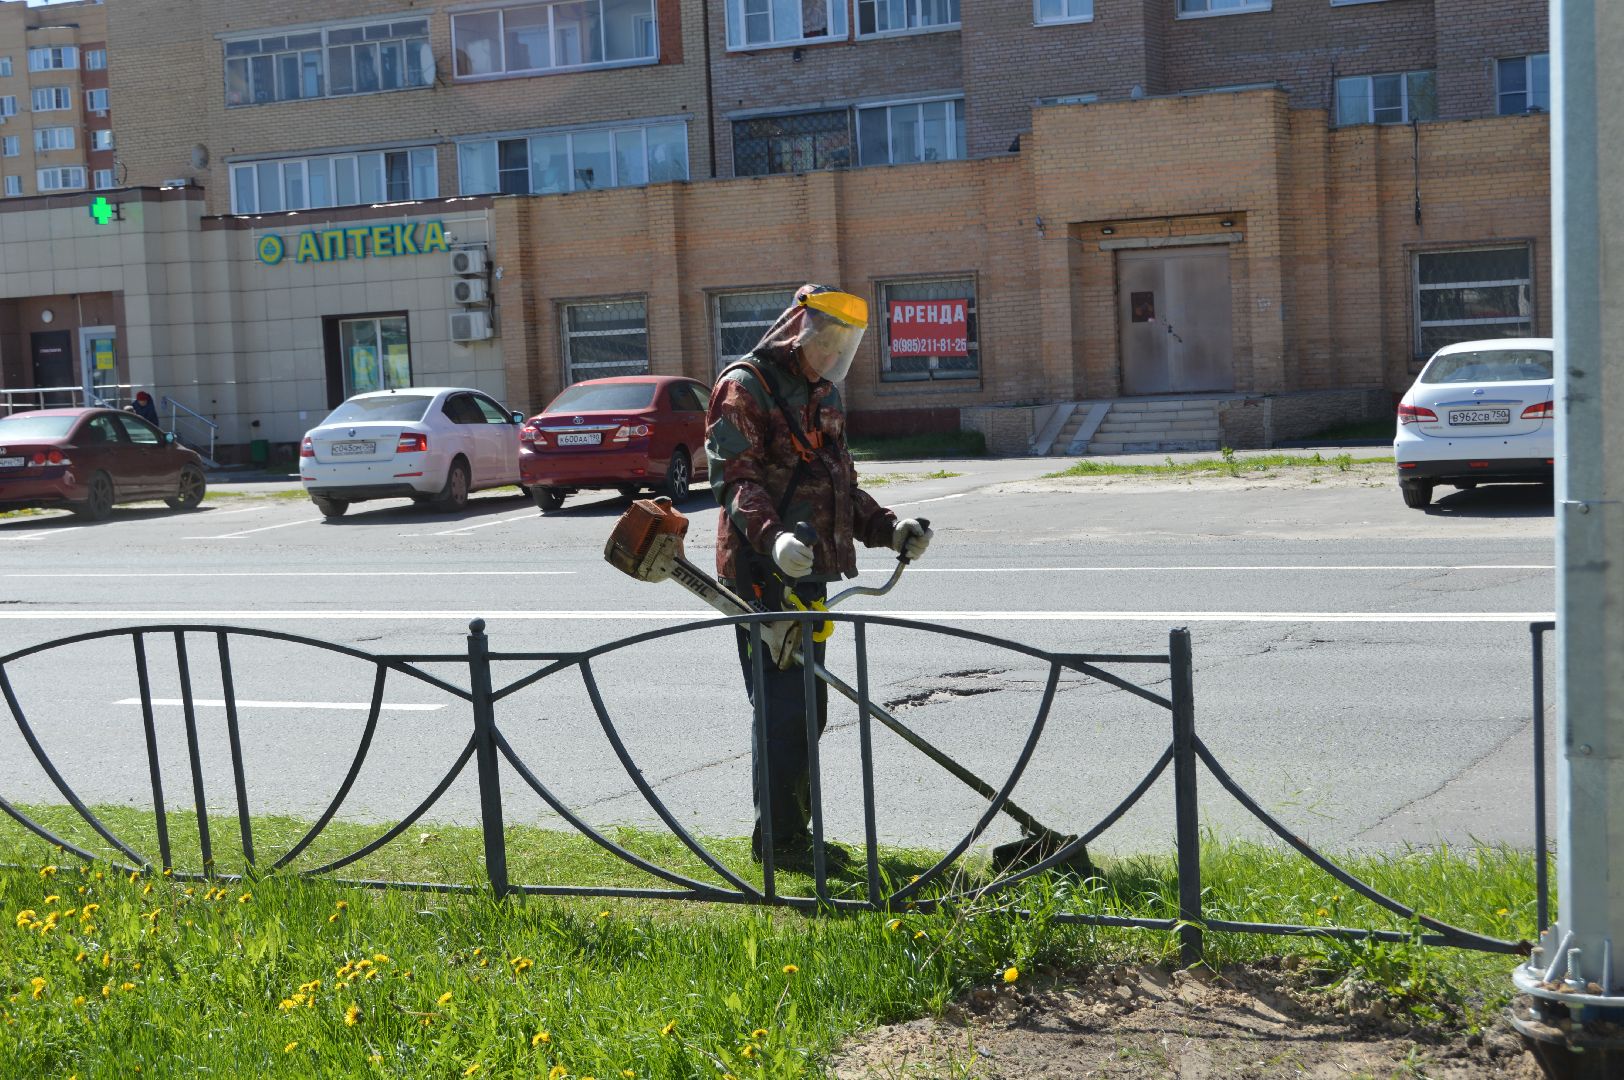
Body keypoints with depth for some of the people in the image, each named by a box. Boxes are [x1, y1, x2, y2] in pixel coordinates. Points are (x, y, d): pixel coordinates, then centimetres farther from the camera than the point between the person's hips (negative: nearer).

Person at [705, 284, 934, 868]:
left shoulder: (824, 398, 19)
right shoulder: (746, 387, -8)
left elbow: (842, 487, 25)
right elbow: (734, 476, -19)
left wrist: (888, 529, 11)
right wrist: (772, 536, -34)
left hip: (810, 569, 9)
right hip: (761, 572, -9)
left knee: (809, 707, 14)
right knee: (782, 704, -7)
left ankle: (796, 831, 25)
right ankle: (778, 837, 2)